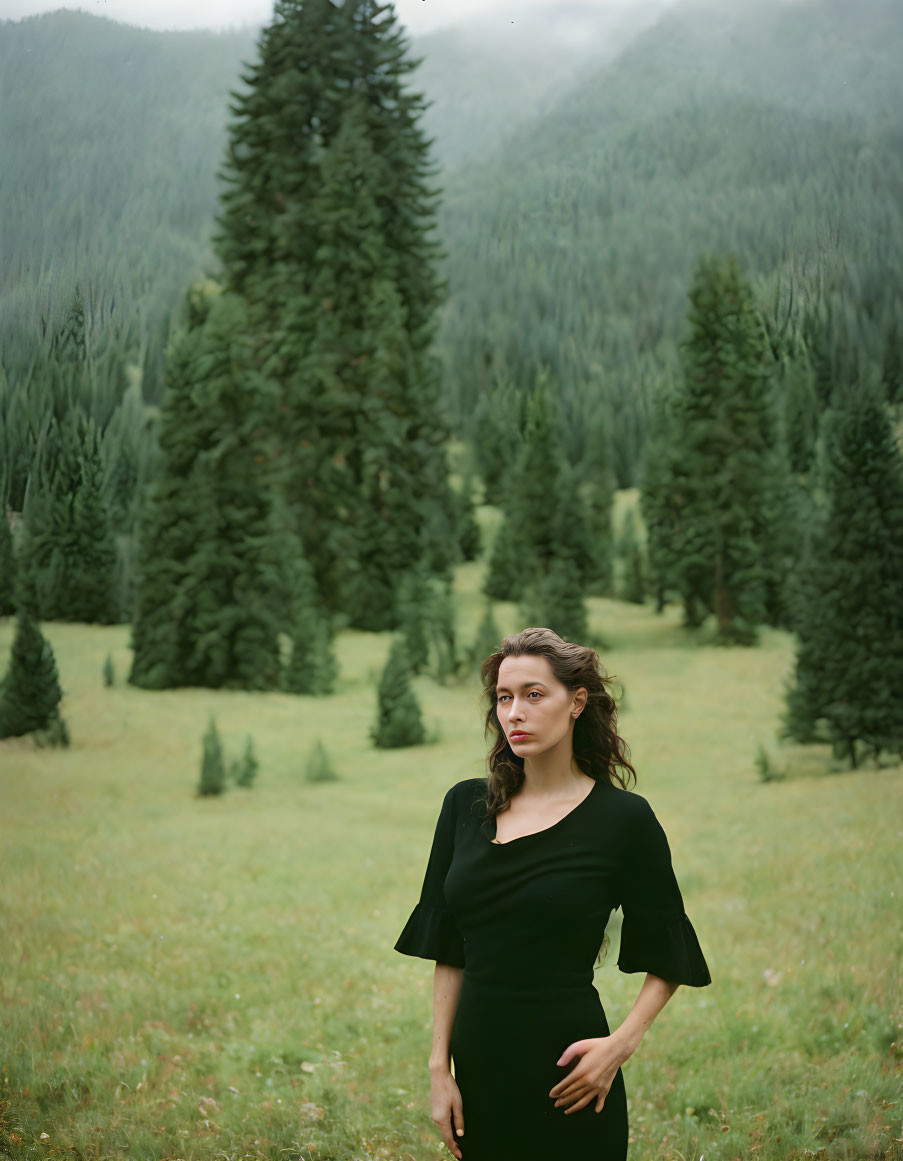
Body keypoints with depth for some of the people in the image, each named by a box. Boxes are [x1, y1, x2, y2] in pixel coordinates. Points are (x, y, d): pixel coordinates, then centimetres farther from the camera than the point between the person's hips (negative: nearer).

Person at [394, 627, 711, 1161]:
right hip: (480, 1065, 4)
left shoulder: (623, 817, -7)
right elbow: (449, 952, 6)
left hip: (564, 1074, -3)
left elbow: (668, 960, 1)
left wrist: (623, 1042, -12)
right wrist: (439, 1066, 1)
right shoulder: (466, 805, 3)